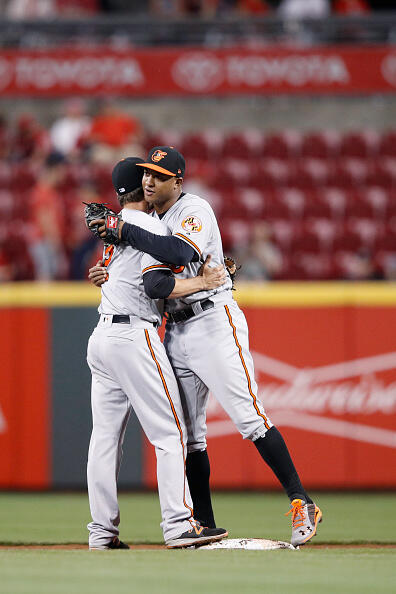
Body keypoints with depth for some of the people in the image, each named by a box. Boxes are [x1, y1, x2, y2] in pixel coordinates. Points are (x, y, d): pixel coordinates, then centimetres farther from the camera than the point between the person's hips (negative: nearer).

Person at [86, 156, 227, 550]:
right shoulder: (149, 226, -7)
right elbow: (157, 287, -18)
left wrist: (212, 268, 16)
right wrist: (203, 282, -8)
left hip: (101, 337, 9)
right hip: (134, 336, -9)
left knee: (106, 436, 7)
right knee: (170, 431, -7)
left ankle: (102, 531, 6)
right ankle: (178, 525, -14)